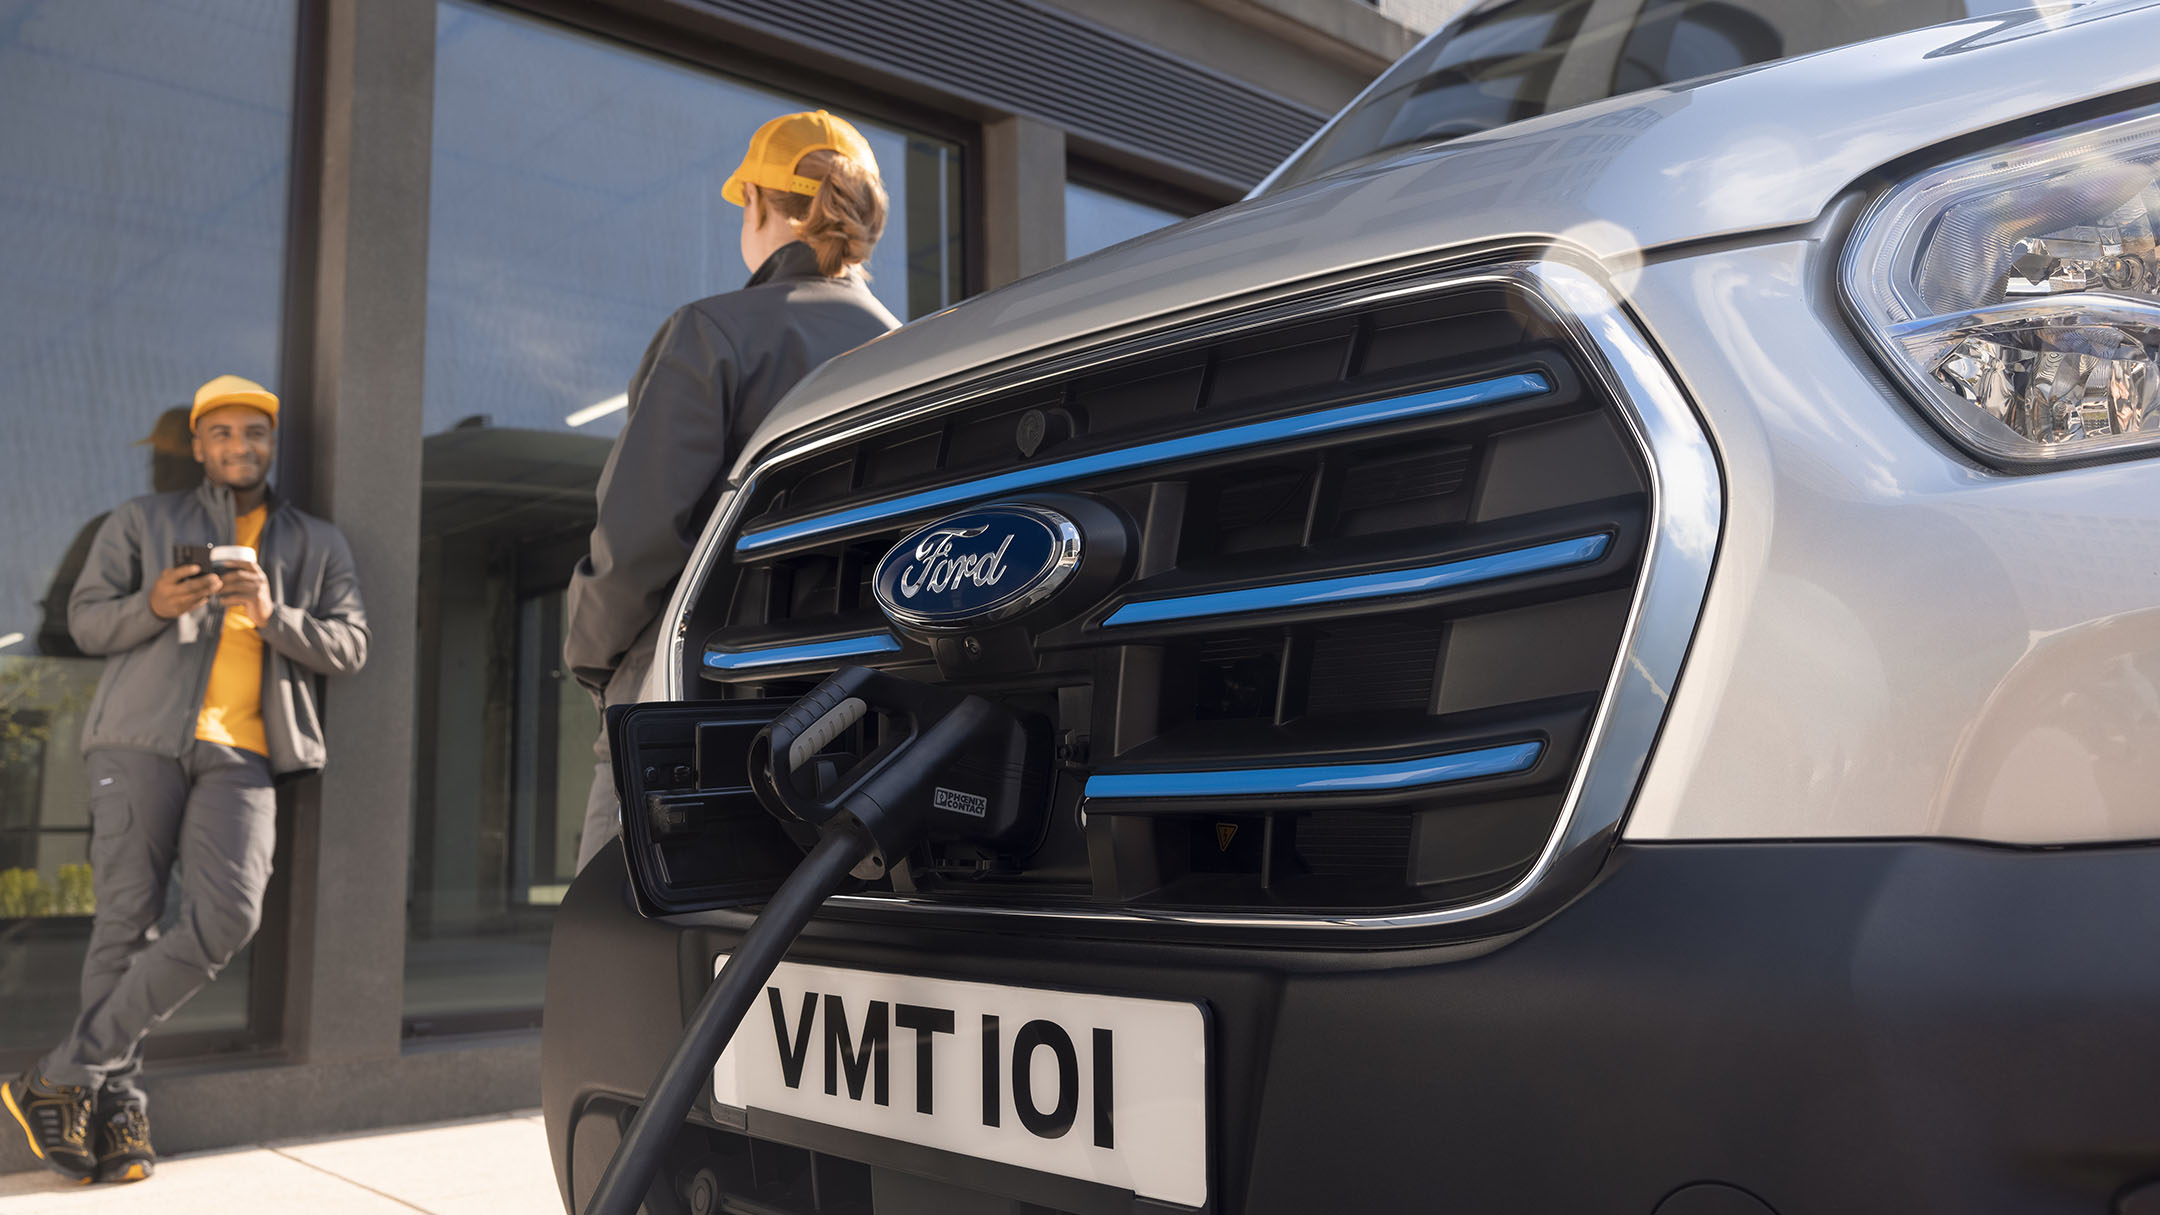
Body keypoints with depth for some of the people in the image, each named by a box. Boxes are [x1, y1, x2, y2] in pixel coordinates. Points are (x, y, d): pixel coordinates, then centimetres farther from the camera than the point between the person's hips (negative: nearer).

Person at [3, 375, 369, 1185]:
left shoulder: (317, 545, 20)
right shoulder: (143, 522, 17)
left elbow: (350, 644, 10)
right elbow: (84, 618, 11)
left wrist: (274, 617, -8)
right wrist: (153, 606, -10)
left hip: (242, 752, 1)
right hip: (141, 737, -1)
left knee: (228, 915, -16)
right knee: (127, 914, -6)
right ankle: (118, 1104, 2)